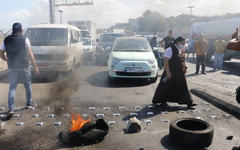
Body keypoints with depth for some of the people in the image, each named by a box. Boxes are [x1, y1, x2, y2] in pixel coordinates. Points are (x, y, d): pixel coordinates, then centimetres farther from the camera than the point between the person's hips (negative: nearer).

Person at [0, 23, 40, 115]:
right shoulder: (25, 39, -6)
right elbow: (30, 54, -10)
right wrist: (35, 66, -8)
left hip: (12, 67, 2)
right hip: (24, 66, -2)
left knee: (12, 87, 7)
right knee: (27, 85, 16)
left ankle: (11, 108, -1)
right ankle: (29, 103, 26)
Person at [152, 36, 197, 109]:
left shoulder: (182, 50, 8)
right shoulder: (170, 50, -16)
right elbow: (165, 61, -19)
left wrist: (184, 67, 10)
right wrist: (168, 72, -21)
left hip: (180, 73, 7)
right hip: (171, 73, -7)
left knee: (183, 86, 10)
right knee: (166, 87, 4)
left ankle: (188, 102, 16)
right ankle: (162, 101, 21)